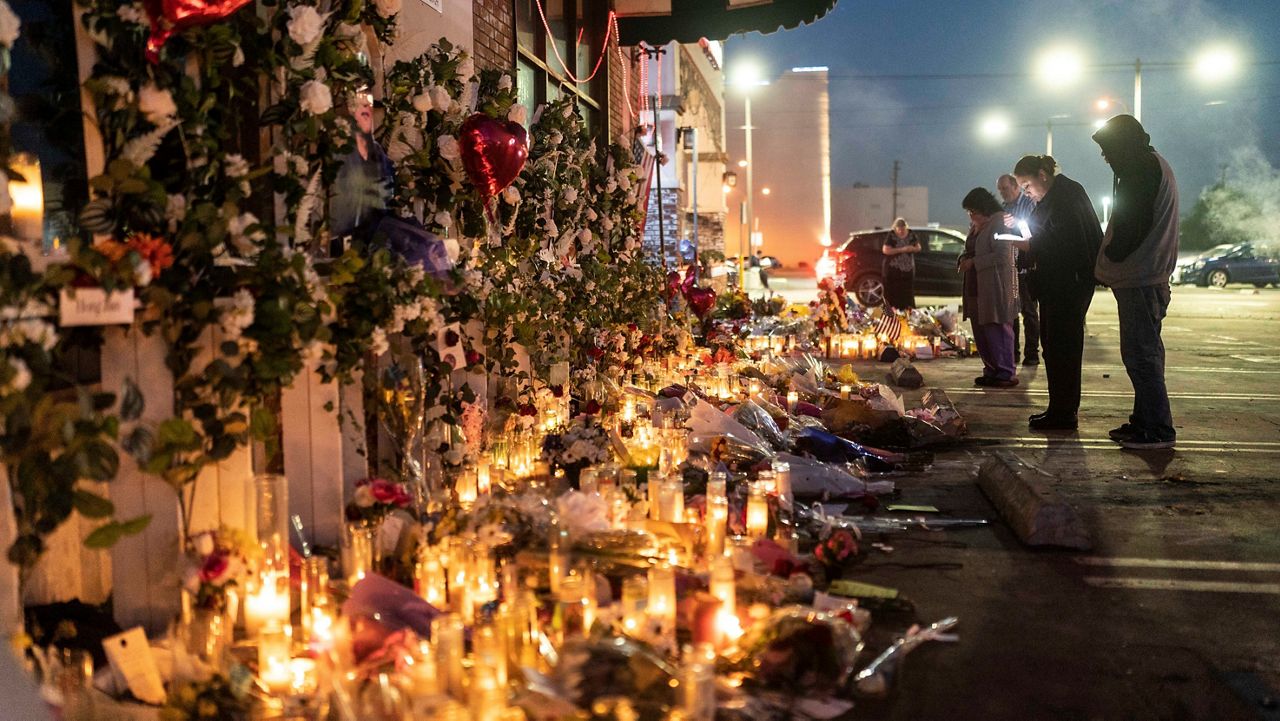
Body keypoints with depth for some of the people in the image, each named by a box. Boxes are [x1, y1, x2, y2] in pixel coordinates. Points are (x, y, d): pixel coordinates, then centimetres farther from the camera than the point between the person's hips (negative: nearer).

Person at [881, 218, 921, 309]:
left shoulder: (911, 234, 5)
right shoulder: (891, 236, -7)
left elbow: (918, 248, 13)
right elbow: (885, 250, -16)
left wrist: (913, 249, -11)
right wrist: (901, 250, -21)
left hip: (908, 269, 4)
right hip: (893, 270, -3)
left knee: (908, 294, 1)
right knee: (892, 294, -6)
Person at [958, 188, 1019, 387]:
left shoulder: (1000, 221, -10)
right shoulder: (975, 226, 15)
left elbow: (1002, 256, -17)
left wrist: (973, 263, -15)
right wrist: (964, 259, 5)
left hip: (997, 287, -9)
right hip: (977, 287, 9)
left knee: (997, 330, -6)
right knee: (980, 331, 11)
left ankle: (1007, 374, 1)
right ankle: (992, 370, 21)